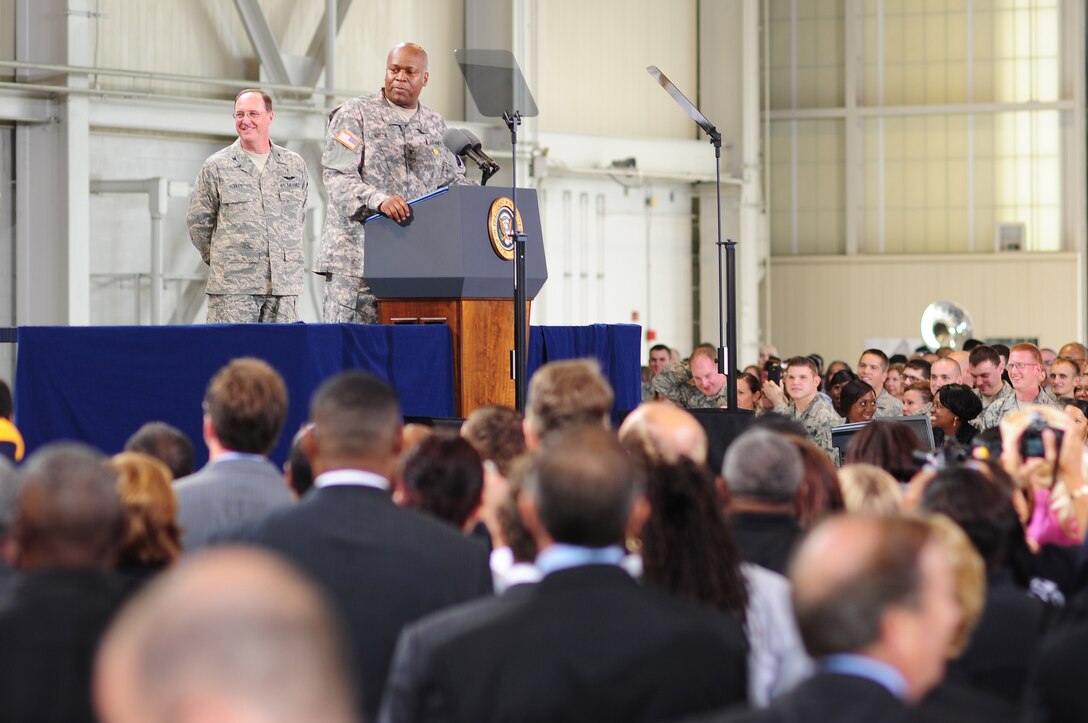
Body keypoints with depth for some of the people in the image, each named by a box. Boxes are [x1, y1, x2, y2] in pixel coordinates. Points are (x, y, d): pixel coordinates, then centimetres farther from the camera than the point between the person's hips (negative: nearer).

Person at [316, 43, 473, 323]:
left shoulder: (436, 126, 19)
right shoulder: (355, 115, 2)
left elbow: (453, 179, 24)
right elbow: (336, 176, -10)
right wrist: (378, 200, -27)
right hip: (359, 256, -4)